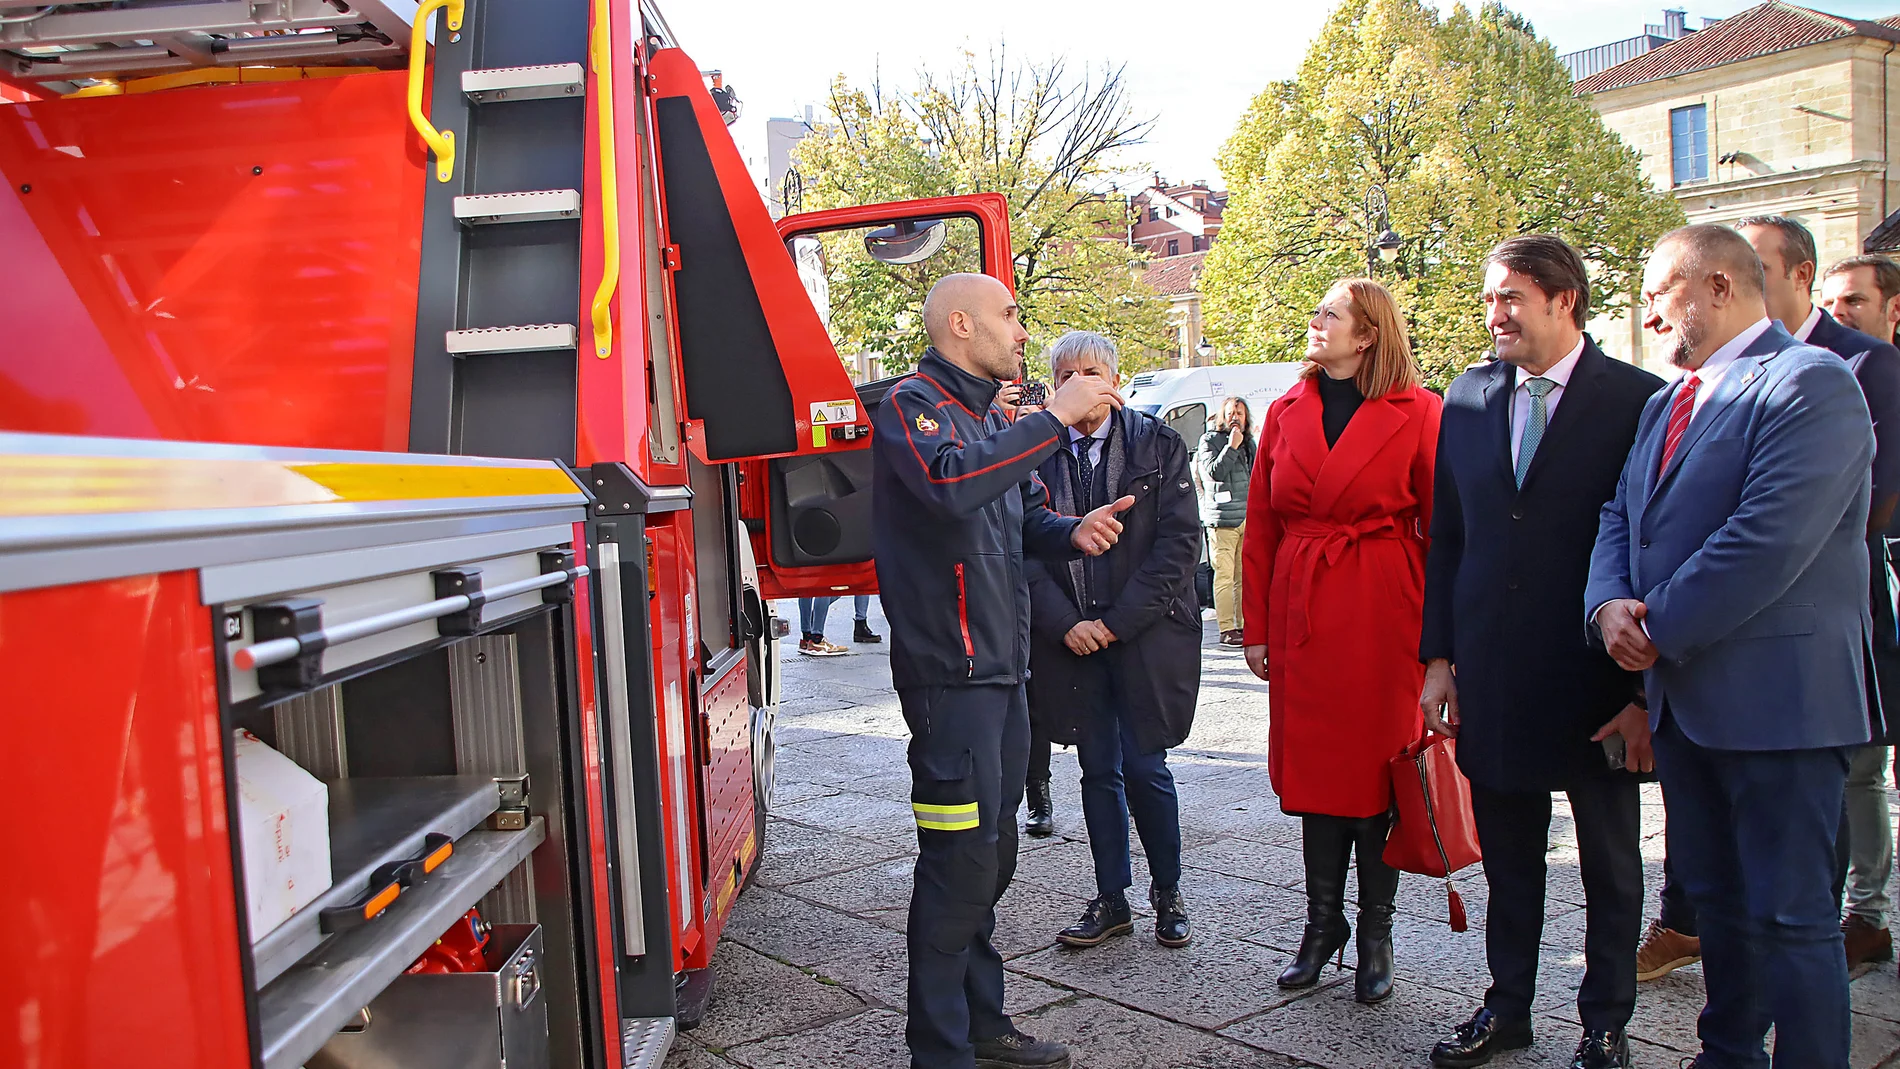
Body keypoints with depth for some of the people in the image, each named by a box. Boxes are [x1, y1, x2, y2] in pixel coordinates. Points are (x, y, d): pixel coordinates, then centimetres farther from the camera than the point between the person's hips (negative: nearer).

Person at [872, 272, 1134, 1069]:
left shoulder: (992, 417, 18)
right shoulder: (912, 404, -10)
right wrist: (1054, 418, -25)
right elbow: (950, 484, -31)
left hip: (1003, 671, 9)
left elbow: (1026, 519, 21)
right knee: (961, 863, -6)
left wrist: (1073, 531, -2)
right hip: (950, 675, -9)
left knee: (991, 857, 16)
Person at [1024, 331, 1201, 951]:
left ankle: (1167, 893, 22)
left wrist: (1116, 622, -11)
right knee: (1099, 771, 10)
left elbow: (1178, 542, -6)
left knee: (1145, 768, 0)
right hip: (1071, 639, 2)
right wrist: (1064, 623, -10)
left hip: (1147, 638, -2)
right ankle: (1111, 901, 22)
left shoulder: (1158, 446, -1)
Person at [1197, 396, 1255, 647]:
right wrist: (1232, 447, -16)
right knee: (1225, 576, -8)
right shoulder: (1209, 440, 1)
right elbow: (1213, 471, -14)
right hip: (1222, 520, -6)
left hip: (1248, 519, 6)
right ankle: (1226, 629, -7)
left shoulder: (1249, 443, 20)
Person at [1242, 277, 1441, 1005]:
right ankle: (1322, 925, 24)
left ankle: (1375, 937, 20)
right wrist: (1256, 626, 6)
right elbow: (1260, 526, 9)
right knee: (1312, 767, 9)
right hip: (1300, 612, 4)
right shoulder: (1286, 412, 8)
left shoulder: (1415, 412, -4)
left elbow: (1443, 528, -4)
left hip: (1383, 616, -3)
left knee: (1378, 767, 5)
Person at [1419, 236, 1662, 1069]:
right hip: (1494, 679, 4)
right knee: (1507, 860, 16)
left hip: (1598, 684, -3)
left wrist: (1646, 689, -10)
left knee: (1610, 868, 13)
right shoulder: (1468, 397, 5)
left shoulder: (1638, 400, -8)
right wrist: (1441, 657, 5)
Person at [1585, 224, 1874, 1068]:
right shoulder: (1665, 404, 16)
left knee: (1789, 913, -1)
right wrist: (1608, 603, -6)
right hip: (1684, 696, 9)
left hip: (1776, 699, -8)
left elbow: (1772, 537, -22)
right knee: (1715, 897, 19)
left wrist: (1661, 628, -16)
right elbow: (1619, 516, 14)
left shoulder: (1811, 382, -12)